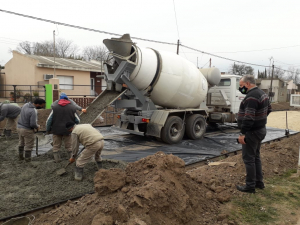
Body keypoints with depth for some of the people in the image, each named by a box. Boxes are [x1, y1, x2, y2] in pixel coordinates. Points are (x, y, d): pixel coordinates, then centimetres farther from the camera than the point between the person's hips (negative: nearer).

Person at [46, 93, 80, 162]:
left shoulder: (55, 107, -4)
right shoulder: (72, 108, -4)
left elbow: (49, 120, -4)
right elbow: (77, 120, 1)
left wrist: (48, 129, 7)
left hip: (56, 130, 0)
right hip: (68, 130, 0)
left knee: (56, 146, 13)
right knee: (70, 146, 11)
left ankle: (57, 159, 19)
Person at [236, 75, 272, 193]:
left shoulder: (251, 97, -22)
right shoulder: (262, 93, 11)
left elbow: (248, 118, -28)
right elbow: (269, 109, 25)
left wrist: (243, 133, -25)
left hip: (252, 132, -10)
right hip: (261, 130, 11)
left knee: (248, 159, -1)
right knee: (256, 157, 20)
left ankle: (250, 186, 8)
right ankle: (259, 182, 30)